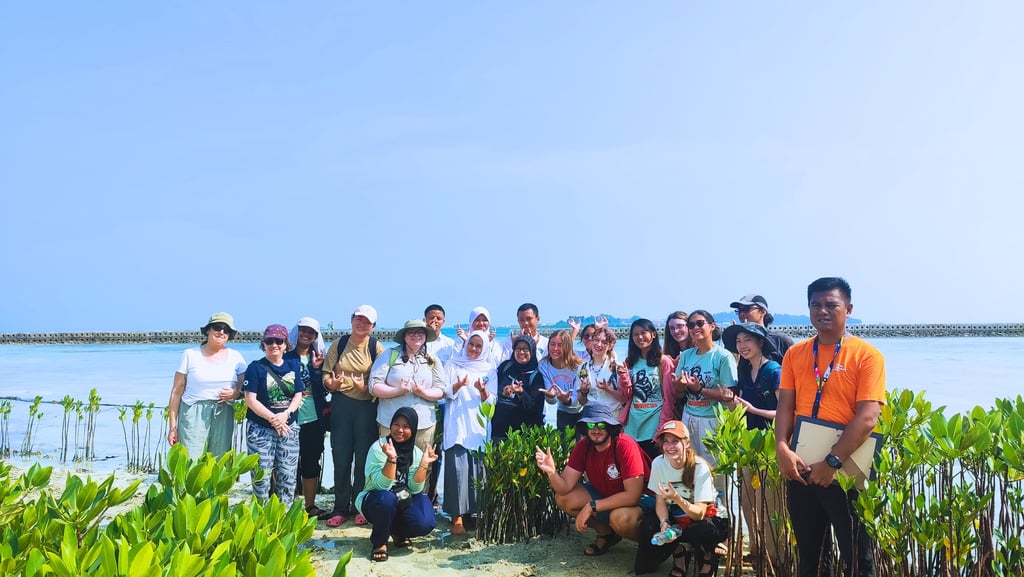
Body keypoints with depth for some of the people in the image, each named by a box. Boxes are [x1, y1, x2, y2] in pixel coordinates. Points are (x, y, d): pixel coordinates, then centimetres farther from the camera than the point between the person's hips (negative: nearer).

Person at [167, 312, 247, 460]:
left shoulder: (235, 357, 10)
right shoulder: (190, 355, 4)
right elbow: (176, 392, 4)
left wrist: (235, 393, -10)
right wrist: (172, 427, 0)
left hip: (223, 416, 2)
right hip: (193, 416, -2)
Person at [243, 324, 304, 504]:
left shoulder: (293, 365, 7)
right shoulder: (256, 367, -4)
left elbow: (298, 395, 5)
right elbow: (250, 400, -10)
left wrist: (286, 414, -13)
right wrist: (272, 418, -17)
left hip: (289, 427, 3)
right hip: (260, 429, -3)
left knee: (288, 475, 5)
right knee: (262, 476, 0)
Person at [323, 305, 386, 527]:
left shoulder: (376, 347, -1)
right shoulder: (338, 344, 5)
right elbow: (326, 373, 5)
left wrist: (365, 387, -23)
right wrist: (331, 384, -16)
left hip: (367, 407, -1)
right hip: (341, 405, 2)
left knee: (364, 457, 6)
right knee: (341, 456, 5)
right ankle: (340, 507, 17)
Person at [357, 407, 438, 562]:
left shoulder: (416, 453, -3)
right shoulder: (379, 448, -16)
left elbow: (415, 488, -11)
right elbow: (382, 485, -26)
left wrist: (424, 464, -22)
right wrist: (391, 459, -38)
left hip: (403, 503, 4)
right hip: (375, 501, -3)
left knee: (425, 523, -26)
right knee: (387, 498, -38)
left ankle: (397, 532, 10)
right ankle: (379, 542, -9)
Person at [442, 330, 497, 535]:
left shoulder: (489, 370, 13)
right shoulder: (452, 365, 10)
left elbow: (491, 401, 7)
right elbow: (445, 392, 3)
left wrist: (482, 390, -15)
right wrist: (458, 385, -18)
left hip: (478, 426, 2)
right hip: (456, 426, -2)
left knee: (477, 470, -2)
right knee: (457, 468, -11)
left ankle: (474, 511, 11)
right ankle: (457, 516, -8)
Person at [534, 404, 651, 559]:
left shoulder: (626, 446, -28)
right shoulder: (583, 446, -10)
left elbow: (632, 495, -30)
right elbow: (565, 487, -15)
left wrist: (591, 506, -30)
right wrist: (551, 471, -37)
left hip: (639, 499, -6)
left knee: (621, 517, -38)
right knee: (563, 498, -11)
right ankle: (606, 533, 8)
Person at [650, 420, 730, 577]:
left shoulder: (699, 467, -22)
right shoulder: (658, 463, -12)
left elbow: (699, 513, -25)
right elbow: (660, 501, -2)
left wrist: (677, 498, -42)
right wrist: (664, 522, -22)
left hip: (706, 518, -3)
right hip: (678, 519, 3)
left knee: (702, 530, -36)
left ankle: (707, 559, -4)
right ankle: (683, 548, 0)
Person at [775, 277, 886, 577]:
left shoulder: (867, 355, -7)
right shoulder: (795, 354, 6)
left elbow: (867, 418, -15)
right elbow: (785, 406, 3)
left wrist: (832, 461, -20)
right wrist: (782, 448, -14)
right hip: (800, 468, 4)